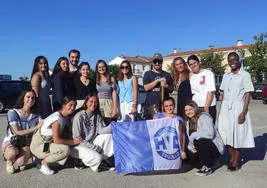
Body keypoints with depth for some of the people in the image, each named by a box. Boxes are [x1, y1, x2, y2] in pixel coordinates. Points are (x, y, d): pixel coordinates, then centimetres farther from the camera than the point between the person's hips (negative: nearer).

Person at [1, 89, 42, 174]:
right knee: (12, 153, -37)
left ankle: (22, 162, 12)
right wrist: (36, 127, -24)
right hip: (11, 142, -1)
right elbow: (17, 132, -18)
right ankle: (9, 161, 2)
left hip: (26, 145, 2)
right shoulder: (12, 112, -13)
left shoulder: (36, 115, -3)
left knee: (20, 162, -29)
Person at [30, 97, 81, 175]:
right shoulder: (57, 119, -24)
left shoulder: (66, 117, 2)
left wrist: (73, 139, -12)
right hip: (37, 146, -9)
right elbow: (57, 140, -27)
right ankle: (44, 162, -4)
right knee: (65, 149, -26)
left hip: (47, 143, 9)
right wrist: (73, 142, -19)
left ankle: (45, 158, 9)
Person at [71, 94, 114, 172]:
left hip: (91, 142, 7)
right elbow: (77, 138, -18)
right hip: (79, 145, -6)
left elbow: (101, 130, -7)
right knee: (97, 158, -29)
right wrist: (95, 148, -18)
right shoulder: (79, 116, -15)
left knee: (108, 136, -13)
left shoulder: (97, 115, 5)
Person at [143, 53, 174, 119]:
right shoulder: (148, 74, 8)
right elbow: (146, 88, -5)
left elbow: (171, 89, 15)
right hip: (152, 104, -3)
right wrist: (158, 80, -10)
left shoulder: (167, 75, 15)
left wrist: (166, 86, -7)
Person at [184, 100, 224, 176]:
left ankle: (207, 167, -15)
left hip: (215, 147, -8)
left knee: (200, 141, -33)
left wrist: (193, 135, -25)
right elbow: (190, 138, 7)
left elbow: (210, 134, -32)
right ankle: (209, 162, 14)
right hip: (204, 147, 8)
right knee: (190, 157, -13)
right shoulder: (188, 121, 7)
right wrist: (190, 146, -14)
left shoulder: (204, 117, -17)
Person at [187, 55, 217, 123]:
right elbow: (192, 92, 9)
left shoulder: (208, 73, -2)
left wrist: (206, 108, -13)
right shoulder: (191, 76, 11)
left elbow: (211, 91, -9)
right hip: (195, 108, 4)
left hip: (209, 107, -3)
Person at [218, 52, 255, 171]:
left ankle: (236, 162, 14)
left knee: (238, 134, 1)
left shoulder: (245, 75, -4)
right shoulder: (225, 76, 13)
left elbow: (248, 94, -8)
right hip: (225, 108, 5)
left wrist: (243, 112, -15)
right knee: (226, 134, 7)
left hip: (238, 107, -5)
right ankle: (232, 158, 26)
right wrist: (221, 110, 8)